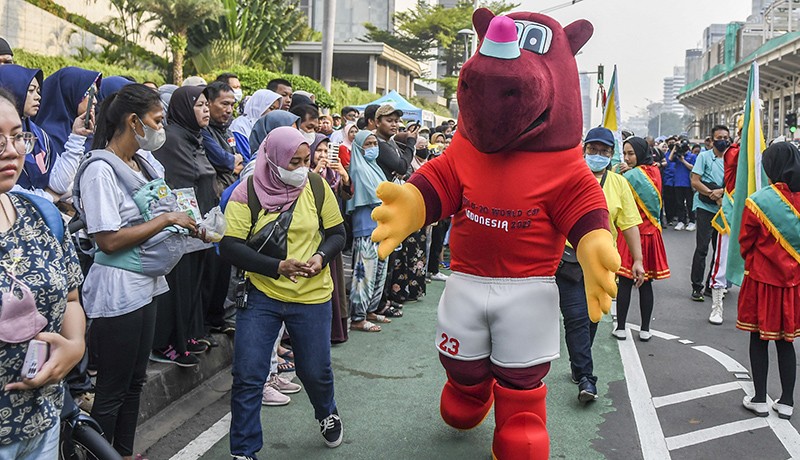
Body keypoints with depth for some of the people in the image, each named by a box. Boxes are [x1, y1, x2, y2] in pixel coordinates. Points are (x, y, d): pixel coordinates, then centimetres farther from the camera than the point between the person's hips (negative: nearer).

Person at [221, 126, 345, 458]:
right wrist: (278, 266, -22)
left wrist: (321, 257, -14)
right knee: (247, 377, -1)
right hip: (260, 295, -1)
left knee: (316, 371, 13)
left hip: (311, 297, 1)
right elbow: (230, 246, -12)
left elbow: (337, 233, 6)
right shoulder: (247, 192, -9)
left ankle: (327, 414, 47)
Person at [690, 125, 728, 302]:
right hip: (705, 208, -5)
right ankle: (697, 287, -2)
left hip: (723, 209, 5)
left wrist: (721, 191, -13)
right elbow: (695, 182, -9)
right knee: (702, 248, -7)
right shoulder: (704, 156, -1)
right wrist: (713, 194, -16)